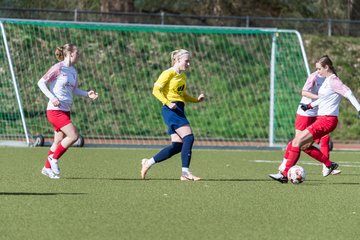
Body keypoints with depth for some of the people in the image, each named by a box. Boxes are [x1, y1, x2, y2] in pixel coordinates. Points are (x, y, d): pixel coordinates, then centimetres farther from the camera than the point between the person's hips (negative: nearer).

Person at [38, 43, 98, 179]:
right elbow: (41, 82, -10)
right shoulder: (58, 68, -10)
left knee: (59, 141, 11)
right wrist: (52, 97, -21)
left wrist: (87, 94, 8)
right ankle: (54, 158, 0)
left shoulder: (73, 71, 13)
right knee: (73, 136, -15)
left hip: (65, 110, 8)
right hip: (55, 110, -8)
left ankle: (47, 168, 23)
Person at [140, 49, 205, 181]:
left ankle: (148, 162, 12)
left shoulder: (182, 76, 19)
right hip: (171, 110, -9)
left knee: (178, 145, 3)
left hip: (179, 110, 9)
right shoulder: (168, 74, -6)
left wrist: (197, 99, 14)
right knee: (188, 137, -19)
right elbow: (156, 90, -11)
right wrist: (168, 103, -21)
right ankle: (185, 172, -18)